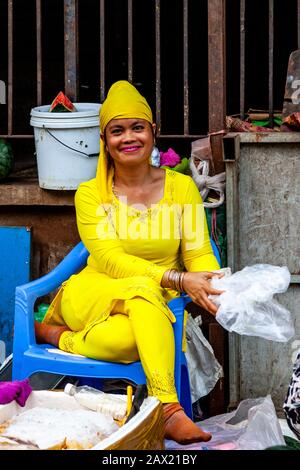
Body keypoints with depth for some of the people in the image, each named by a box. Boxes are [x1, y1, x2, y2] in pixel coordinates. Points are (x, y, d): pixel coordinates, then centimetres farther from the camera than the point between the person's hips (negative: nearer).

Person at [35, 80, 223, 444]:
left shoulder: (181, 188, 4)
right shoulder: (90, 194, -1)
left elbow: (199, 254, -1)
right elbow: (109, 260, -13)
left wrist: (216, 287, -27)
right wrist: (177, 280, -28)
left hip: (154, 306, 1)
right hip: (95, 294, -1)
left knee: (131, 338, -39)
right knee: (143, 288, -39)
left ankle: (62, 337, -14)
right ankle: (168, 409, -42)